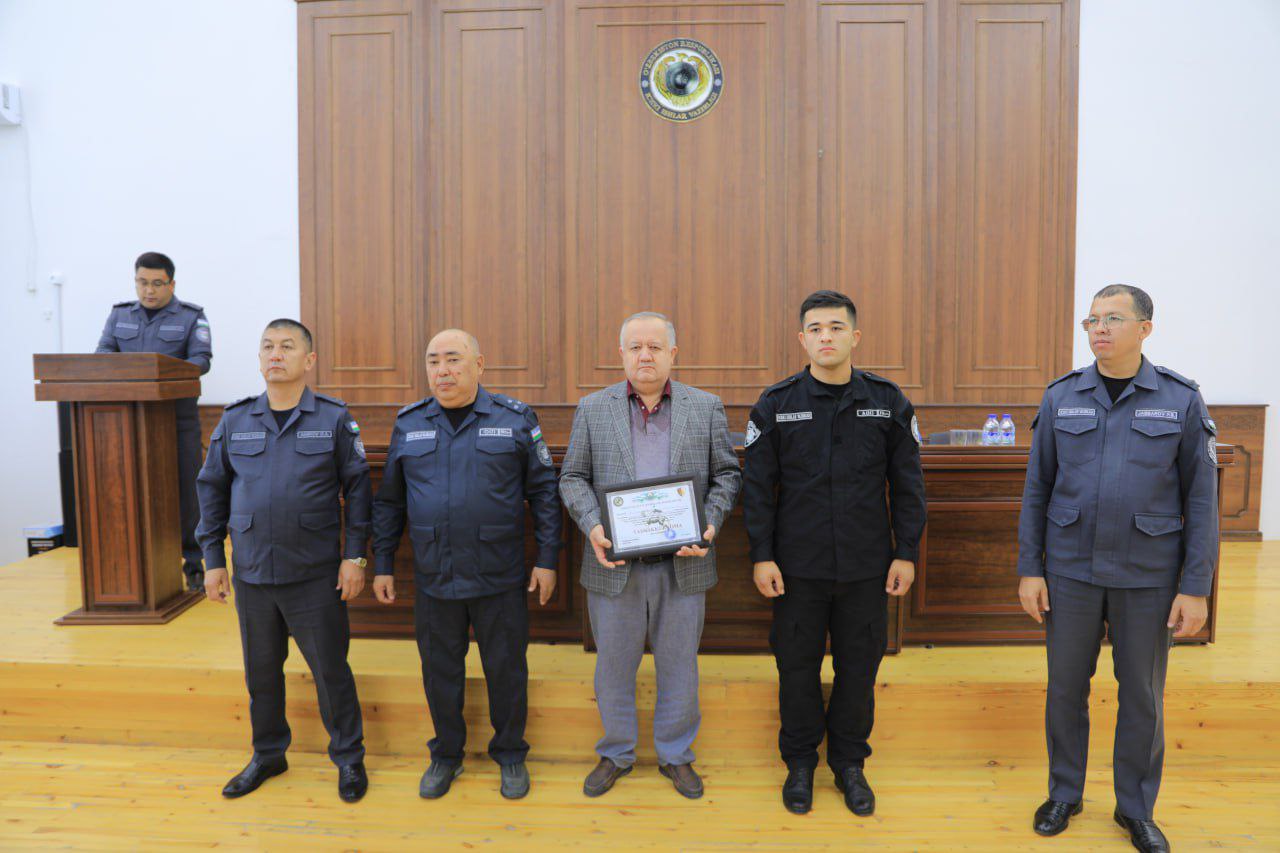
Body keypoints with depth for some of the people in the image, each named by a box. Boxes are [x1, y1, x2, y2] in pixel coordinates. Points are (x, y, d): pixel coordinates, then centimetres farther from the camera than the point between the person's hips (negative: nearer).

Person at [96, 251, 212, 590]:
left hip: (178, 415, -3)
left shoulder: (191, 316, 4)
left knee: (186, 489, -3)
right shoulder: (120, 313, 15)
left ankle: (194, 565, 4)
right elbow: (103, 350, 7)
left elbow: (201, 359, -7)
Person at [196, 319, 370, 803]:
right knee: (261, 672, 17)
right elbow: (211, 490, 9)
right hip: (251, 576, 3)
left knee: (331, 671, 6)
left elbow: (357, 489, -2)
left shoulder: (334, 419, -4)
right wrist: (212, 560, 6)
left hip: (315, 577, -3)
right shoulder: (234, 421, 4)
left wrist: (354, 555, -7)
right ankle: (267, 755, 37)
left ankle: (349, 759, 24)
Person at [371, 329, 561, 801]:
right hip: (433, 579, 2)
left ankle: (510, 754, 31)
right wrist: (382, 564, 10)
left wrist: (547, 558, -3)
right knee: (439, 669, 13)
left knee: (506, 669, 10)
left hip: (499, 578, -2)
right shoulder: (409, 424, 5)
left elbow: (543, 490, 0)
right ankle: (446, 754, 34)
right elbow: (389, 500, 11)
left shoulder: (515, 418, -3)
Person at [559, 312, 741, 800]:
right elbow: (573, 477, 4)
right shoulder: (593, 409, 4)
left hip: (683, 563, 0)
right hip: (614, 563, 0)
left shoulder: (706, 408, 4)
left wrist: (710, 523, -11)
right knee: (613, 667, 13)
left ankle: (675, 755, 33)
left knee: (679, 667, 12)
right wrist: (592, 526, -12)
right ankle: (615, 754, 34)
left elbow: (726, 474, 5)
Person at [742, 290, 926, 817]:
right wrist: (761, 556, -5)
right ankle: (800, 762, 30)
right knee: (797, 667, 10)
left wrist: (906, 553, 1)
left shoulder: (887, 401, 0)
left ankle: (849, 762, 33)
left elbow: (908, 484, 4)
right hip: (797, 568, 0)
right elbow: (757, 486, -1)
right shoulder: (776, 403, -2)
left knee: (858, 668, 12)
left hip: (867, 567, 1)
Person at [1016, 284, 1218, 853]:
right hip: (1071, 571, 1)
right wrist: (1029, 569, -1)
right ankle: (1065, 793, 32)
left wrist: (1196, 587, -6)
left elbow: (1201, 501, -3)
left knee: (1143, 694, 12)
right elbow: (1036, 490, 2)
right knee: (1066, 686, 12)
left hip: (1148, 577, -1)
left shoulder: (1181, 400, -4)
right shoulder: (1061, 397, -1)